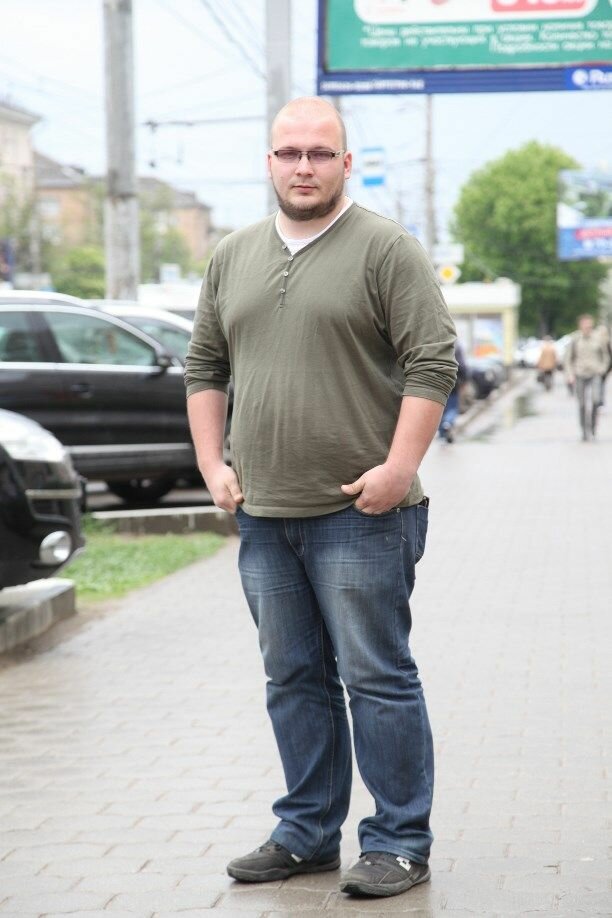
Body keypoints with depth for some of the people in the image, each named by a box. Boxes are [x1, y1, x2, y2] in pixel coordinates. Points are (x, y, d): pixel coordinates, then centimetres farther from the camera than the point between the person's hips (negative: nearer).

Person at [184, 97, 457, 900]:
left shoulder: (386, 250, -3)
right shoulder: (233, 257, 15)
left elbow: (432, 364, -9)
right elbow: (205, 367, 19)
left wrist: (398, 467, -16)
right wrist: (212, 464, 9)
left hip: (359, 512, -6)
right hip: (264, 513, 6)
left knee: (377, 677, -3)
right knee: (293, 679, 12)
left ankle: (399, 844, 6)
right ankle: (307, 835, 22)